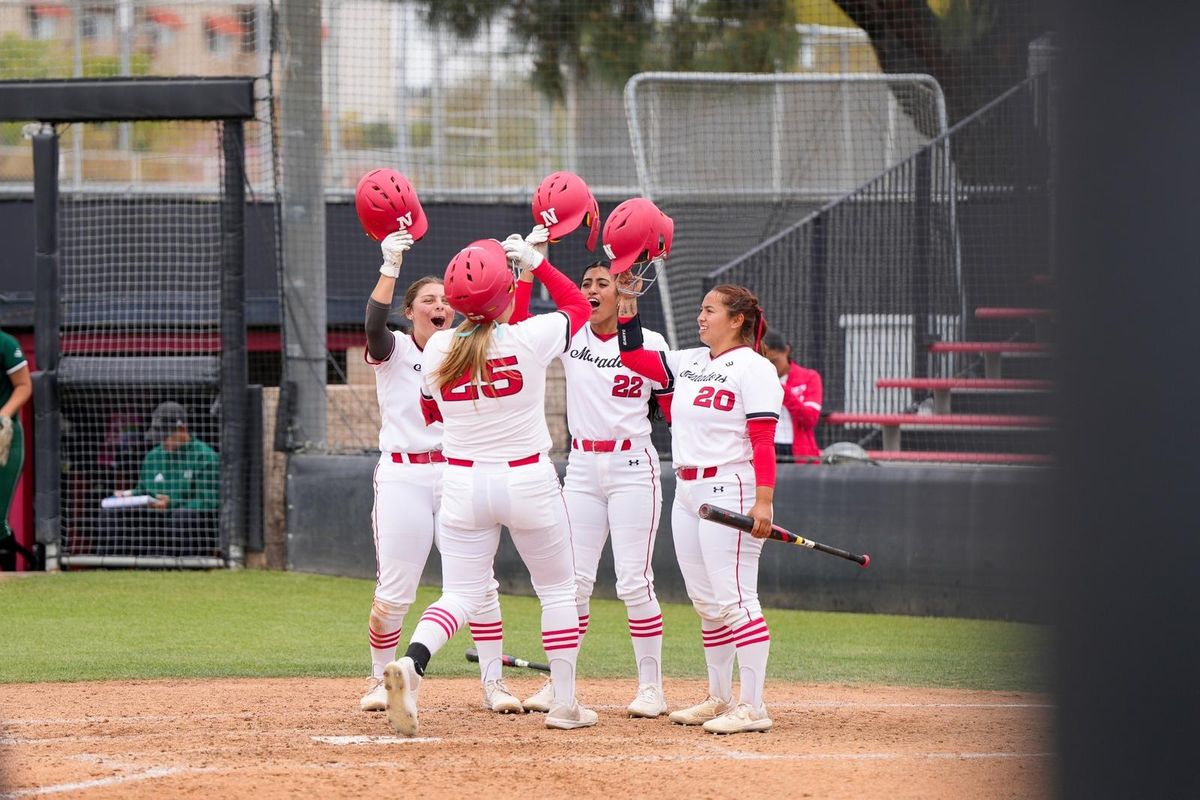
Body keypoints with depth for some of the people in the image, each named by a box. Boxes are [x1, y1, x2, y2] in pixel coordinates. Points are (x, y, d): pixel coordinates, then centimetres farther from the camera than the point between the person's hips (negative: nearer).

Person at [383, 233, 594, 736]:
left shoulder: (436, 349, -3)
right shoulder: (530, 339, -12)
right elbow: (579, 306, 7)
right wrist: (537, 263, 8)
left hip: (463, 486, 2)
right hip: (529, 482, -2)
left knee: (461, 595, 5)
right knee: (557, 589, 14)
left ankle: (412, 661, -24)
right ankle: (565, 703, 14)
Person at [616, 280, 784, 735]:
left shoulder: (753, 369, -8)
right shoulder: (689, 363, 16)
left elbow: (763, 441, -15)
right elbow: (633, 357, 21)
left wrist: (763, 501, -23)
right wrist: (627, 307, 12)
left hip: (729, 491, -9)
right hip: (687, 492, 9)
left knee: (734, 599, -12)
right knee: (705, 603, 12)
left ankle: (753, 708, -12)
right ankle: (719, 699, 19)